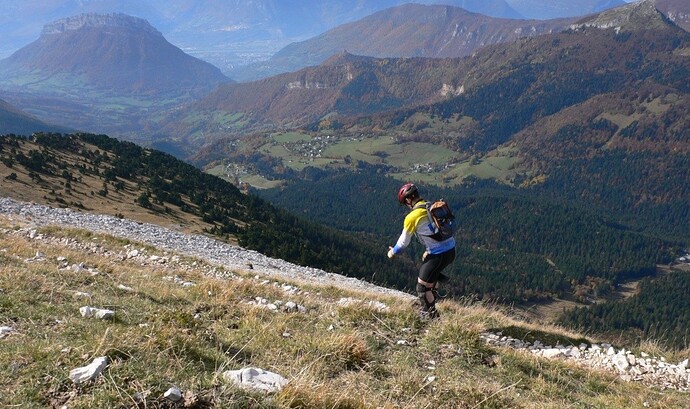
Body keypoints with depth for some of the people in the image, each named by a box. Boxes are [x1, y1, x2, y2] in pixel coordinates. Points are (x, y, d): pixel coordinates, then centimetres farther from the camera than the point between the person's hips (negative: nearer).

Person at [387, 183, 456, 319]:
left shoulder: (412, 217, -13)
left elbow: (404, 242, -1)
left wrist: (393, 252, 18)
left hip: (439, 255, -8)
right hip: (451, 250, 8)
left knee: (422, 286, 8)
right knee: (426, 260, 34)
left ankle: (431, 315, 18)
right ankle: (432, 293, 38)